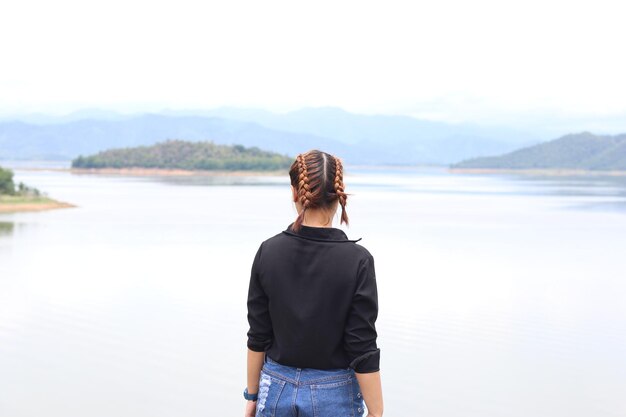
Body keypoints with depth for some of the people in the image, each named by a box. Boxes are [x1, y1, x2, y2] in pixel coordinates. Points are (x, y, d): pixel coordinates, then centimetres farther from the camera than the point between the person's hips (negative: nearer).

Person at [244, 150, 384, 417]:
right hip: (334, 395, -2)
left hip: (278, 391, 2)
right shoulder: (357, 260, -15)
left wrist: (252, 395, 10)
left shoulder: (268, 252, -7)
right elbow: (362, 349, -14)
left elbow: (258, 337, -1)